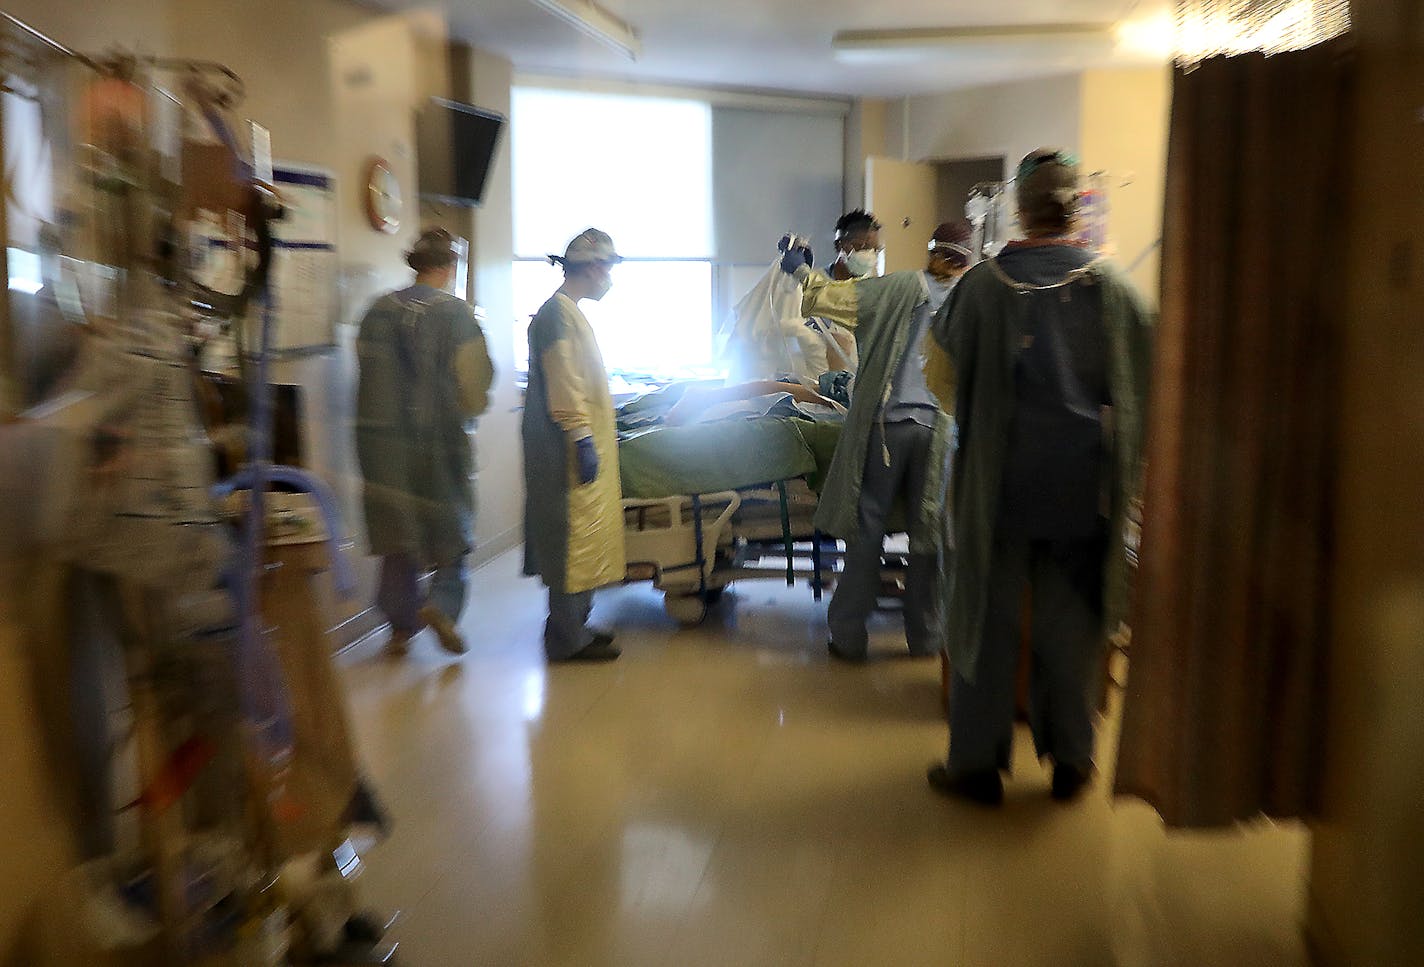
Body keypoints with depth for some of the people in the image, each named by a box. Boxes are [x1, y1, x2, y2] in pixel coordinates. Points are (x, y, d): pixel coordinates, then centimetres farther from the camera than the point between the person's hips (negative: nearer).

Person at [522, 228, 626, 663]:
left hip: (581, 445, 10)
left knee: (582, 540, 14)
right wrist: (583, 439, -22)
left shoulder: (571, 312, 19)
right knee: (572, 538, -5)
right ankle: (567, 640, 2)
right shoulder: (558, 313, -13)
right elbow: (563, 384, -20)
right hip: (568, 448, -10)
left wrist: (601, 429, 29)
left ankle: (573, 627, 23)